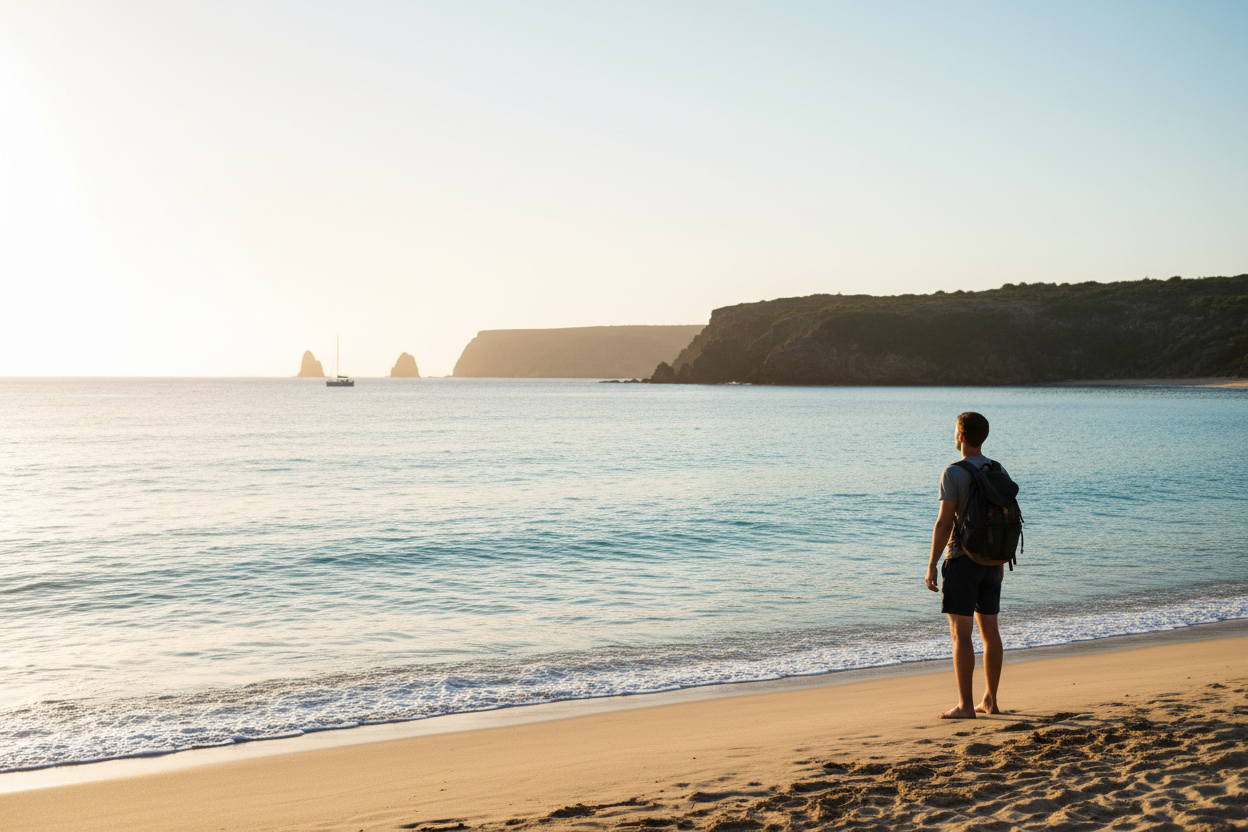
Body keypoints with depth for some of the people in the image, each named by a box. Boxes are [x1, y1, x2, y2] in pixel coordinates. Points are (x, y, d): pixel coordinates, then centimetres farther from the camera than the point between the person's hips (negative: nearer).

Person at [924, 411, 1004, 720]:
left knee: (961, 632, -4)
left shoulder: (953, 473, -14)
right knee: (989, 629, 13)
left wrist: (932, 564, -10)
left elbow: (944, 523, -17)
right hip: (991, 560, 7)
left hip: (961, 558, -7)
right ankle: (990, 700, 20)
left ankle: (965, 705, -3)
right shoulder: (999, 471, 7)